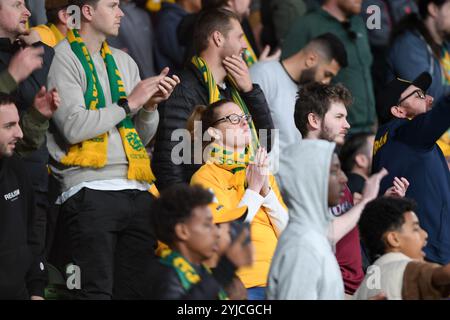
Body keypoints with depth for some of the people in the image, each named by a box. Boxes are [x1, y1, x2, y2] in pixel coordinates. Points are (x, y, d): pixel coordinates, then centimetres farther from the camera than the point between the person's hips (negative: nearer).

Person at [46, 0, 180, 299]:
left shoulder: (124, 61, 20)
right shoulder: (63, 58, -1)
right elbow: (74, 128, -14)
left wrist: (151, 105, 2)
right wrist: (129, 103, -7)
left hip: (137, 193, 7)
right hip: (91, 192, -7)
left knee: (132, 291, 4)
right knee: (96, 291, -14)